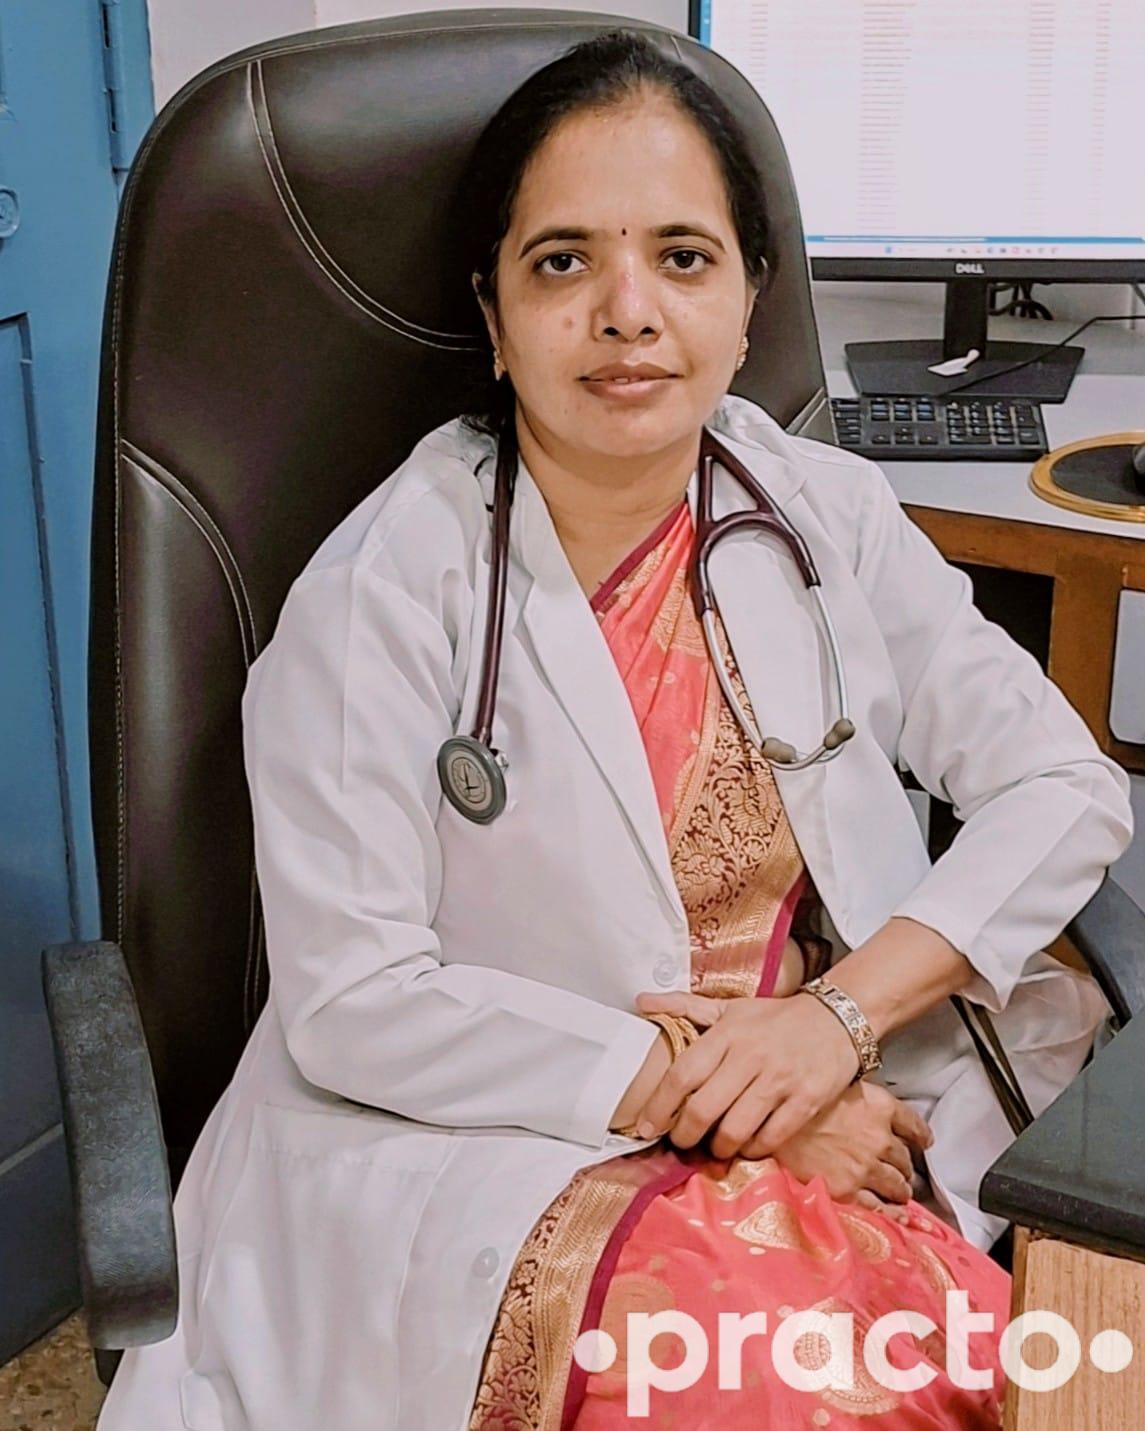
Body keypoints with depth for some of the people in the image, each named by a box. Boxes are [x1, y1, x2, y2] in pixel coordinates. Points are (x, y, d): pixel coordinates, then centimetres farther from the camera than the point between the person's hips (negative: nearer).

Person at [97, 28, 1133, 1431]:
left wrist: (845, 1010, -13)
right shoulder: (382, 592, -11)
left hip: (832, 1117, 5)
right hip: (483, 1143, -4)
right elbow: (352, 1002, -13)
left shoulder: (826, 513, 2)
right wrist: (687, 1085, -16)